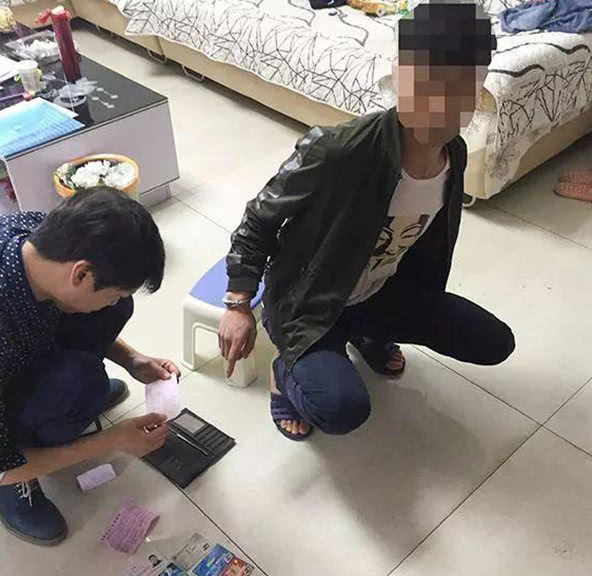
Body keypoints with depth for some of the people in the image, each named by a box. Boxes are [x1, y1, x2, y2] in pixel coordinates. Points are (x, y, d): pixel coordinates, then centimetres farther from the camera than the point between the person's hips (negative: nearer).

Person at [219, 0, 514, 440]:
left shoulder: (455, 156, -11)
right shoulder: (337, 151, -32)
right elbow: (259, 220, -17)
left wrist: (428, 313, 19)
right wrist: (239, 305, -17)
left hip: (381, 292, 6)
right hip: (308, 302, -6)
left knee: (495, 343, 2)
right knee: (344, 409, -31)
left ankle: (367, 332, 20)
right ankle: (288, 373, 6)